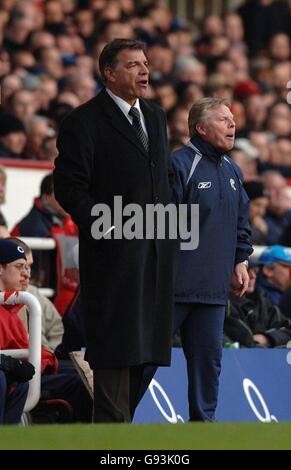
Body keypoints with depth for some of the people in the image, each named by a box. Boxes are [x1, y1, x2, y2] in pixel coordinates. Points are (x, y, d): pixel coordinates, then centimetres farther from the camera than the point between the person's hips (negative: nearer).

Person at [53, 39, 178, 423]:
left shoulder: (155, 117, 18)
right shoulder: (85, 121, -6)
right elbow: (69, 188, -10)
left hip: (156, 252, 7)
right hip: (114, 250, -7)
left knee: (143, 344, 6)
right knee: (115, 345, -8)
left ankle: (123, 417, 11)